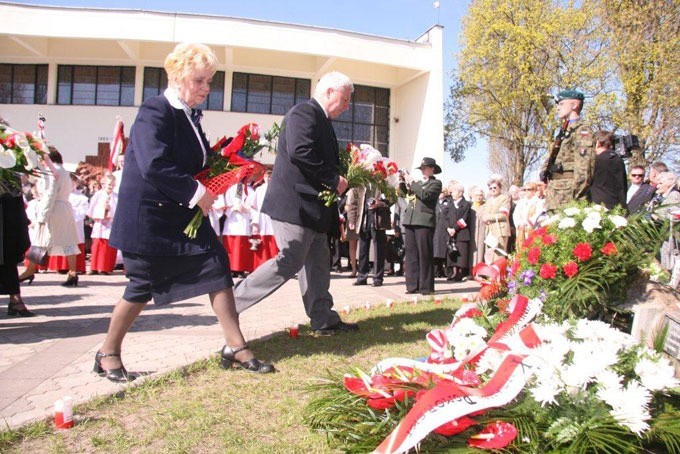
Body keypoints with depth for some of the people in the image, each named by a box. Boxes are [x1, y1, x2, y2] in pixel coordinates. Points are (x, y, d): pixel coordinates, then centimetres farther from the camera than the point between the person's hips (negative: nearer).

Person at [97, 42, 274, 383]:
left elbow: (202, 160, 15)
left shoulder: (190, 115, 10)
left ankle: (235, 347, 9)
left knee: (217, 267, 0)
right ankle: (108, 354, 27)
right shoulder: (155, 112, -17)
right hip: (149, 217, -8)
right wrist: (196, 192, -24)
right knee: (143, 286, 4)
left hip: (185, 215, 8)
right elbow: (154, 165, -29)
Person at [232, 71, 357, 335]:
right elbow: (299, 152, -24)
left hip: (311, 206, 11)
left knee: (317, 263, 12)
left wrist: (340, 180, 9)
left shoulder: (321, 120, 21)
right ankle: (232, 302, 1)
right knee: (290, 262, -9)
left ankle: (324, 320, 19)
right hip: (296, 203, -11)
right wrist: (334, 180, -17)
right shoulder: (304, 112, -10)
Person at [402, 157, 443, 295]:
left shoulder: (436, 183, 4)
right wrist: (405, 182, 5)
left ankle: (426, 287, -2)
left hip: (424, 221, -7)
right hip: (410, 221, 7)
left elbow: (425, 195, -12)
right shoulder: (418, 183, 24)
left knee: (424, 255, -6)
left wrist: (412, 182, -6)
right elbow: (407, 194, 16)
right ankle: (412, 285, 8)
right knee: (411, 254, 4)